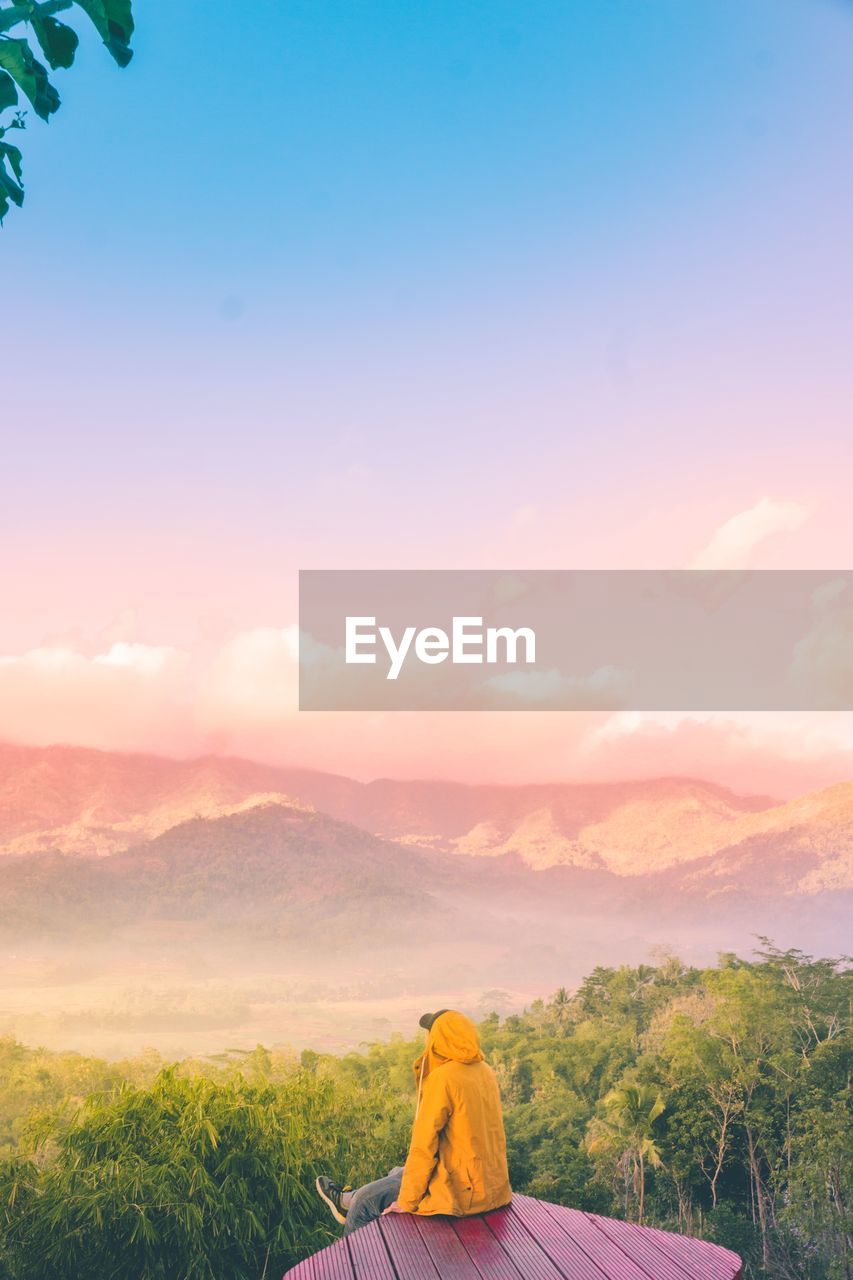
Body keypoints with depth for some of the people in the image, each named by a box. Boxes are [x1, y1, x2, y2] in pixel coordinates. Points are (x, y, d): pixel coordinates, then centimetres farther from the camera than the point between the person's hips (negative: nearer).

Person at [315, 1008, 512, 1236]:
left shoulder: (442, 1078, -21)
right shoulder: (485, 1072, 4)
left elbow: (423, 1145, -18)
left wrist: (406, 1202, -9)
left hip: (459, 1193, -8)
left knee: (366, 1201, 9)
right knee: (399, 1173, 29)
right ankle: (346, 1200, 51)